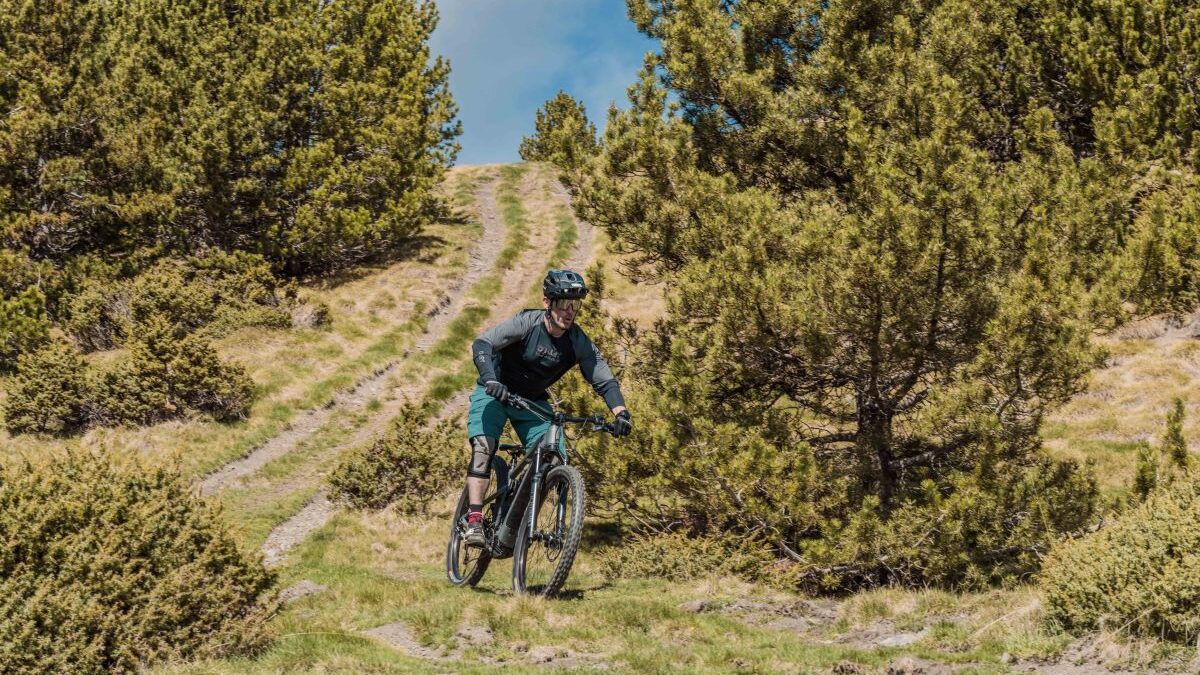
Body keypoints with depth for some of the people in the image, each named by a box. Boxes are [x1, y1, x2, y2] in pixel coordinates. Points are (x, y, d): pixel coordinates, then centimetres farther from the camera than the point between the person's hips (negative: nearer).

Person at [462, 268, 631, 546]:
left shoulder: (579, 343, -15)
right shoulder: (526, 323, -25)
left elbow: (605, 380, -15)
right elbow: (482, 344, -34)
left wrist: (621, 413, -33)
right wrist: (490, 379, -52)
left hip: (533, 402, 4)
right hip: (495, 393, -4)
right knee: (484, 446, -26)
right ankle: (474, 521, -28)